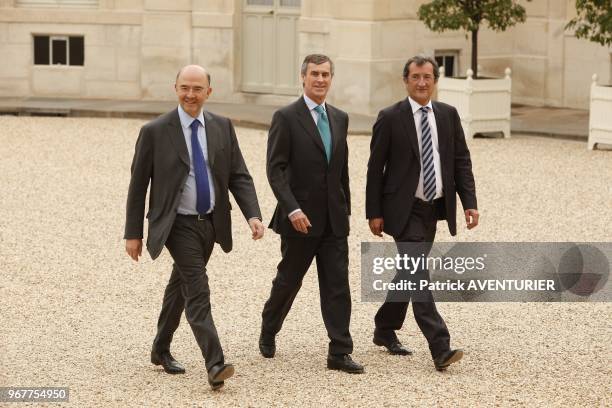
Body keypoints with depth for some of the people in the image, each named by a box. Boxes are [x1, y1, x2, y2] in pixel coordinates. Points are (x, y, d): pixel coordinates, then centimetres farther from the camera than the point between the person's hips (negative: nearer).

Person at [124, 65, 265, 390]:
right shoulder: (155, 131, -9)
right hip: (178, 224, -5)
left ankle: (161, 349, 36)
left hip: (210, 222, 5)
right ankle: (215, 365, -22)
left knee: (180, 286, 19)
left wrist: (253, 215, -13)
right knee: (197, 290, -15)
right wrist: (133, 233, -3)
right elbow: (138, 185, -4)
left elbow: (239, 176, 2)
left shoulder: (222, 127, 2)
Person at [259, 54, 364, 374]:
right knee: (288, 281, 9)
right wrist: (292, 209, -22)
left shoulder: (339, 118, 11)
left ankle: (339, 353, 0)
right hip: (301, 219, -4)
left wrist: (346, 209, 17)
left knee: (337, 285, -1)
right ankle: (268, 333, 33)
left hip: (334, 220, 5)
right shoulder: (286, 118, -8)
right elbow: (275, 169, -13)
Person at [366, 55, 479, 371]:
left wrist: (470, 203, -2)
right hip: (405, 211, -5)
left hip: (434, 209, 5)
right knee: (417, 276, -14)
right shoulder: (390, 118, -6)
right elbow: (375, 168, -4)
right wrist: (374, 213, -6)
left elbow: (461, 161, 8)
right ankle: (440, 349, -20)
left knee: (409, 274, 17)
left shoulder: (448, 115, 6)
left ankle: (385, 329, 35)